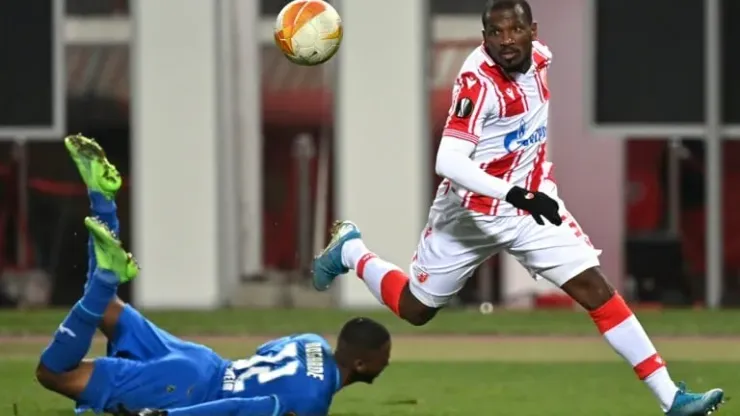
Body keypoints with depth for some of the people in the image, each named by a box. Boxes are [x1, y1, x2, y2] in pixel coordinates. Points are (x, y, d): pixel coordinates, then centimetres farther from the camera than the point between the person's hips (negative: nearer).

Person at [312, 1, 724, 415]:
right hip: (472, 213, -5)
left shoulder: (539, 57, -7)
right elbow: (449, 162, -37)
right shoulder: (479, 80, -28)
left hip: (531, 203, 5)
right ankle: (350, 250, 42)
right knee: (415, 309, 12)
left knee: (595, 287, -8)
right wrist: (514, 194, -47)